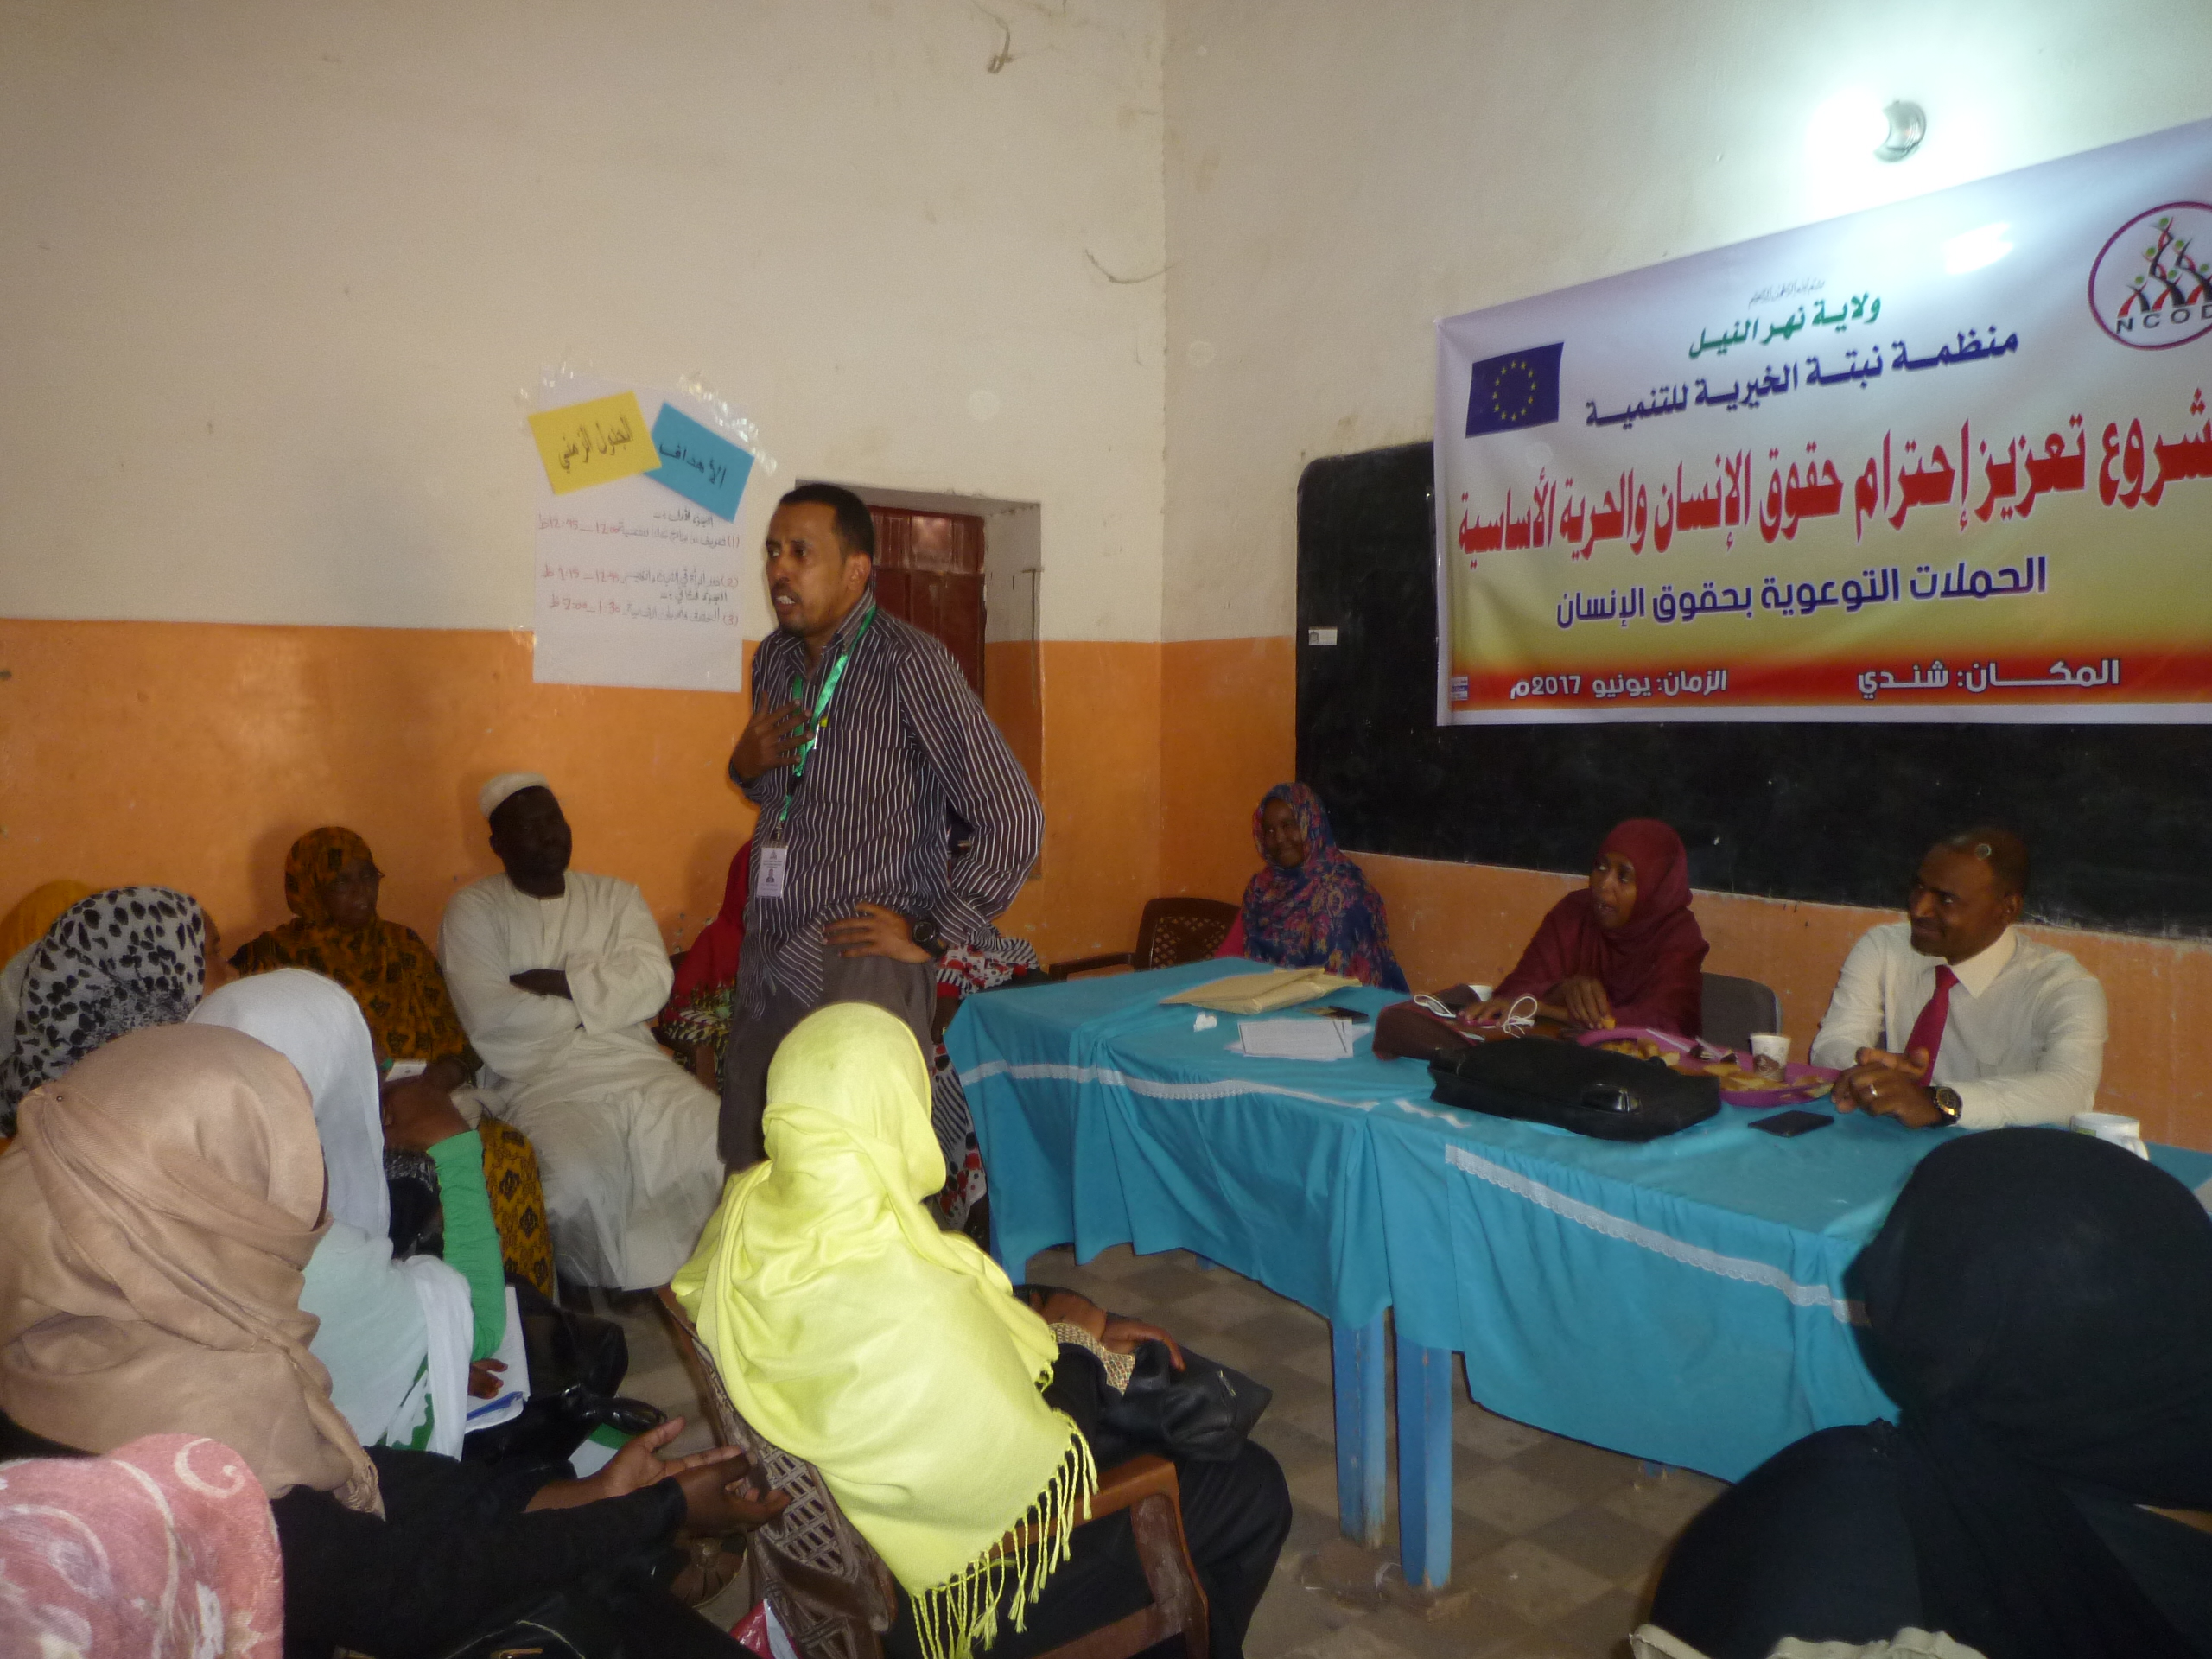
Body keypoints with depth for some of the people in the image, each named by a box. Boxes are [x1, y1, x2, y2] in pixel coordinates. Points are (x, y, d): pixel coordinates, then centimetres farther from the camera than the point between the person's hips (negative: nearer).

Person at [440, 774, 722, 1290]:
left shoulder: (616, 896, 16)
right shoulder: (473, 909, 6)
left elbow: (652, 981, -1)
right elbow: (486, 1016, -10)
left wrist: (556, 983, -9)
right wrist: (595, 1001, -2)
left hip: (636, 1067, 4)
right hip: (538, 1079, -3)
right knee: (581, 1176, -33)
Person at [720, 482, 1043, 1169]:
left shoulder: (907, 662, -13)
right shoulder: (774, 660, 11)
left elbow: (1013, 818, -15)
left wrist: (931, 934, -12)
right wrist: (745, 764, 4)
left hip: (860, 973, -7)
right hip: (766, 970, 7)